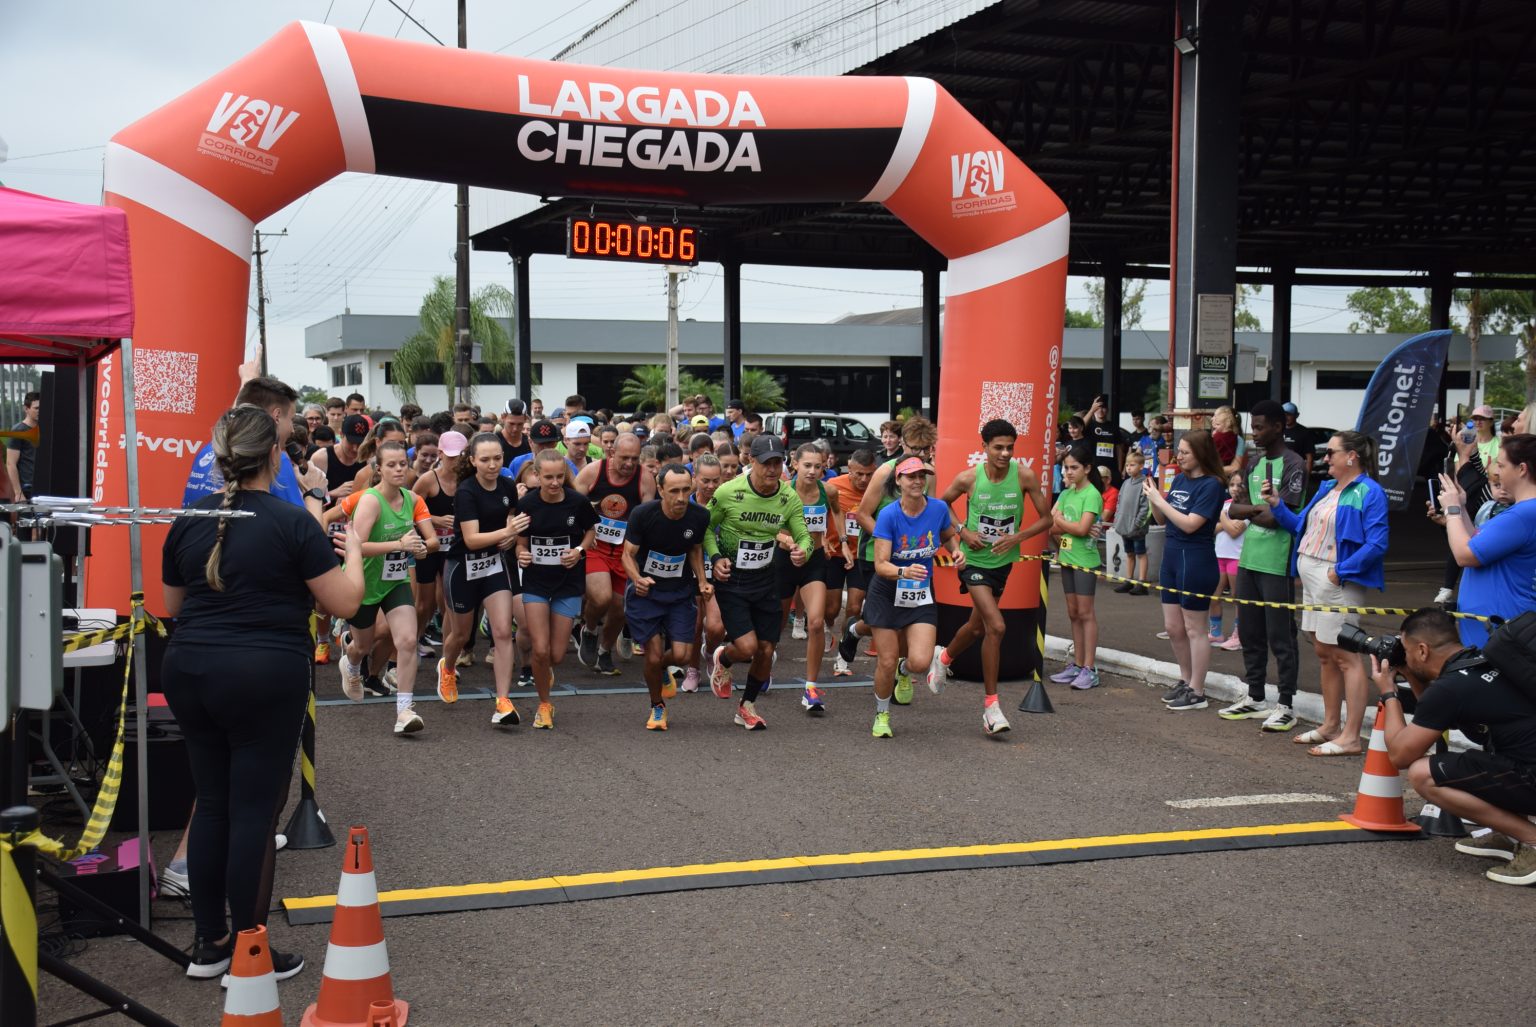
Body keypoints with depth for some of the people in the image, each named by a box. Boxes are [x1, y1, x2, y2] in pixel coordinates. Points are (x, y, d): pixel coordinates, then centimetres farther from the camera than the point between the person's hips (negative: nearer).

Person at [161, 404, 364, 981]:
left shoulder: (188, 523, 5)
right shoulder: (292, 524, -9)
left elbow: (173, 605, 17)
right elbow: (345, 604, -6)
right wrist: (353, 553, 11)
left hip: (189, 671, 5)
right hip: (265, 676, -5)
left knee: (211, 805, 14)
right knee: (253, 811, 0)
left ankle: (208, 944, 20)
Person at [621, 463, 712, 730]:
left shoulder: (700, 516, -11)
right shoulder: (642, 514, -20)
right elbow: (628, 553, -10)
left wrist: (702, 581, -5)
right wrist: (636, 579, -29)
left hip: (680, 591, 2)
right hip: (645, 590, -2)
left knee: (682, 656, -9)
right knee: (653, 657, -5)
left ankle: (663, 670, 30)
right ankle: (657, 707, 24)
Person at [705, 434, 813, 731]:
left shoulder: (789, 497, -6)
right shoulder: (729, 492, -16)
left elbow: (803, 536, 1)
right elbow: (706, 525, -2)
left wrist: (802, 552, -22)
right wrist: (715, 557, -16)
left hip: (765, 578, 4)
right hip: (730, 577, -4)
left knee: (766, 650, 6)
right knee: (747, 647, -15)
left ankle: (747, 706, 31)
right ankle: (721, 660, 24)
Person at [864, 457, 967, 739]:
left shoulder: (939, 508, -8)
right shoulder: (888, 515, -18)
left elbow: (948, 536, 15)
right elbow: (880, 565, -23)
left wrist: (956, 551, -6)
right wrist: (904, 572, -42)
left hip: (922, 596, 2)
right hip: (887, 595, -2)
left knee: (921, 662, -12)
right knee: (887, 662, -1)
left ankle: (905, 670, 28)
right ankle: (881, 715, 27)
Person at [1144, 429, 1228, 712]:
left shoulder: (1211, 485, -14)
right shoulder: (1179, 479, 8)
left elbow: (1190, 524, -21)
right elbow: (1162, 519, 13)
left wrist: (1159, 500, -17)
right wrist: (1152, 496, -4)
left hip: (1196, 561, -8)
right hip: (1171, 556, 8)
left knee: (1193, 629, 1)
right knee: (1173, 627, 14)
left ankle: (1197, 693, 10)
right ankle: (1185, 681, 30)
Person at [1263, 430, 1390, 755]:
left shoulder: (1369, 493, -12)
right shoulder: (1328, 489, 14)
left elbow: (1376, 545, -18)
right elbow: (1301, 526, 19)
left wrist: (1340, 571, -20)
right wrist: (1277, 504, 7)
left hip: (1336, 581, -9)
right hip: (1311, 579, 9)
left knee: (1345, 657, -6)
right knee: (1324, 654, 15)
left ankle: (1350, 738, -5)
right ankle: (1330, 726, 25)